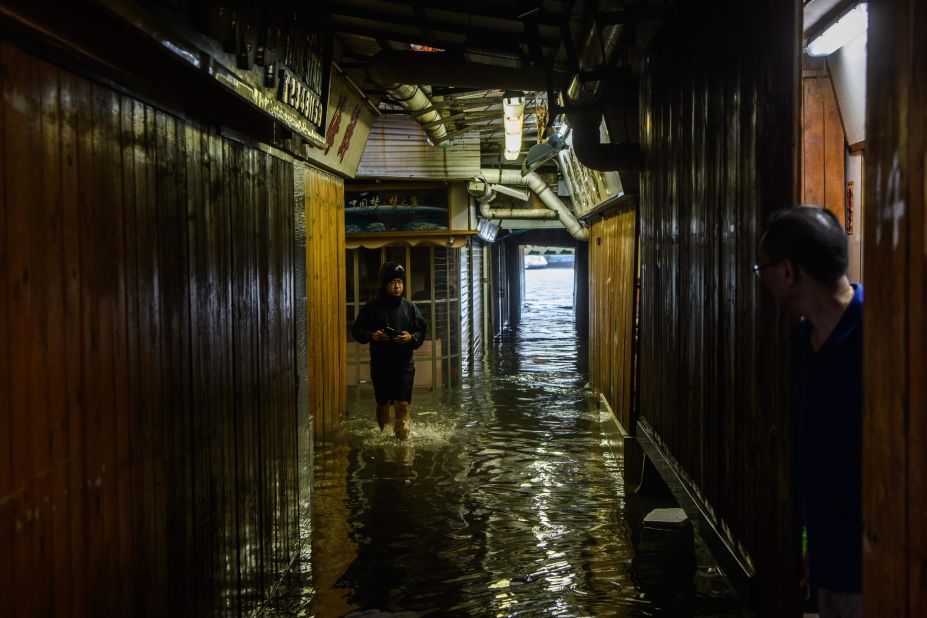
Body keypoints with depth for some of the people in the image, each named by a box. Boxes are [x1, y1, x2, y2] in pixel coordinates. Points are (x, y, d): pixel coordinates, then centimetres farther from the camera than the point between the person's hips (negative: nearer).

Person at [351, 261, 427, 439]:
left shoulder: (410, 307, 2)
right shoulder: (371, 308, -2)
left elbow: (422, 330, 6)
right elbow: (357, 330, 3)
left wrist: (411, 337, -14)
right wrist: (371, 335, -16)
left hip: (404, 365, -1)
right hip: (380, 365, 1)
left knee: (402, 405, -12)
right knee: (382, 405, 15)